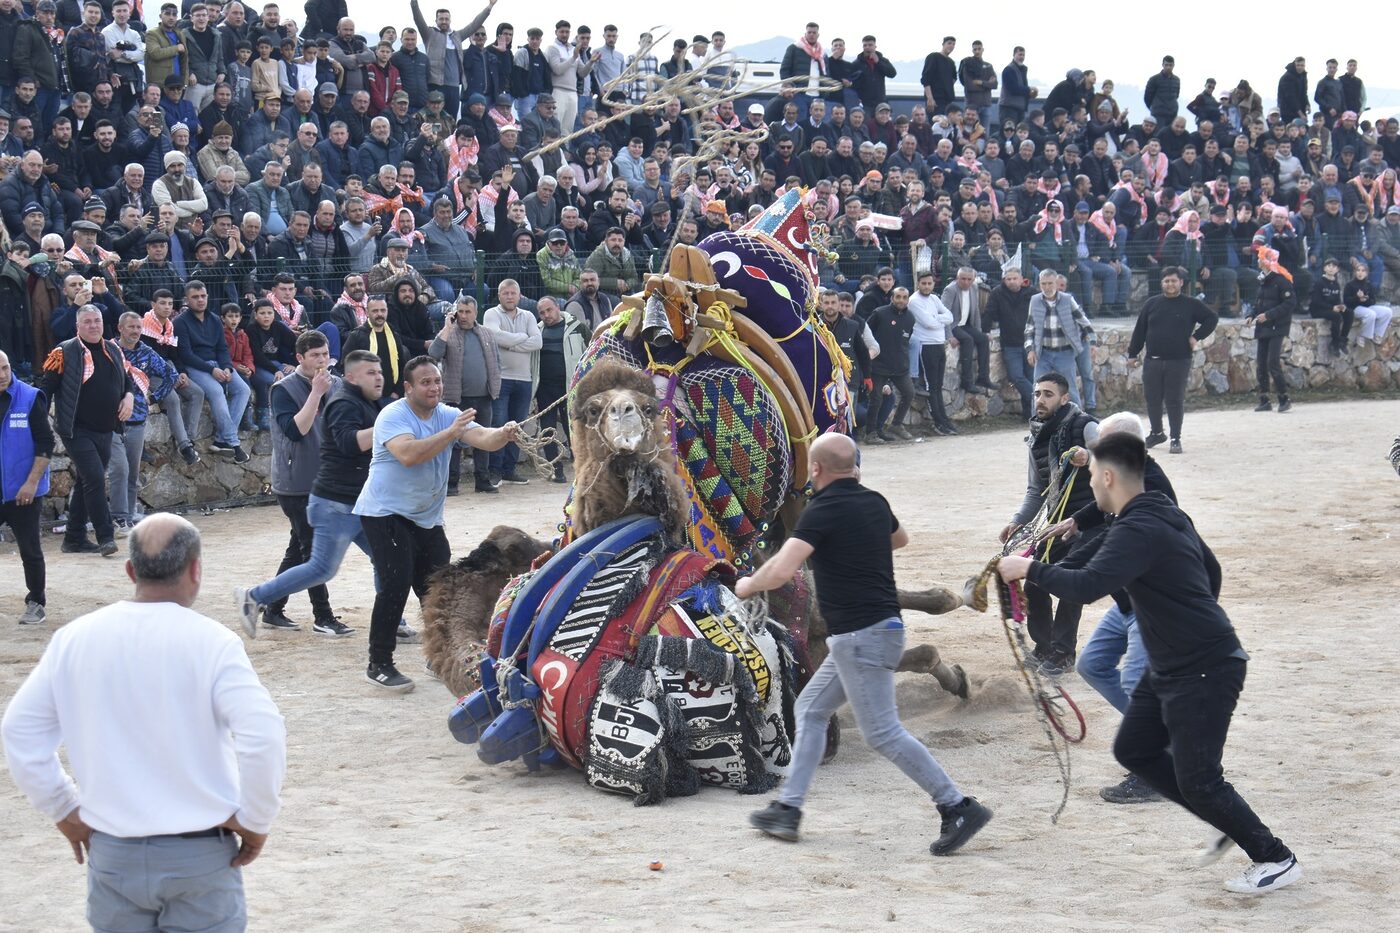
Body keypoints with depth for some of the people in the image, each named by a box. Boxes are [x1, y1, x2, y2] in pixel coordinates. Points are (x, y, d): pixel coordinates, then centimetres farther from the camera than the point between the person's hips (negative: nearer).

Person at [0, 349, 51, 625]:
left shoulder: (29, 398, -8)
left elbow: (45, 444, -7)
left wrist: (32, 483, -13)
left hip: (23, 493, -3)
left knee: (30, 550, 5)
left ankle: (36, 604, 18)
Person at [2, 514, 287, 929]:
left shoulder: (75, 638, -1)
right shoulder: (210, 642, -14)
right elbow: (263, 734, -23)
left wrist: (62, 809, 11)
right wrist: (255, 821, -10)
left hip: (112, 855, 3)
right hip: (200, 855, -3)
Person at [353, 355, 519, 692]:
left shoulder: (448, 415, 2)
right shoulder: (393, 416, -15)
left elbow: (481, 437, -14)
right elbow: (409, 454, -33)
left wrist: (502, 434, -37)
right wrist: (451, 433, -37)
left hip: (426, 517, 7)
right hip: (385, 512, -7)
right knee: (396, 584, -16)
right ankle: (379, 665, -8)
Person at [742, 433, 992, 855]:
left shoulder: (823, 510, -15)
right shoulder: (873, 502, 10)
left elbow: (782, 570, -24)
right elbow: (900, 538, 33)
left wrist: (748, 585, -4)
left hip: (861, 635, -10)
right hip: (876, 629, 10)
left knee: (882, 732, -8)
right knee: (810, 709, 17)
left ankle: (958, 808, -8)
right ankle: (787, 809, 18)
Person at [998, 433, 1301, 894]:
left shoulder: (1138, 531, -24)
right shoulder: (1168, 515, 9)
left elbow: (1088, 585, -36)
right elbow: (1211, 571, 22)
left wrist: (1030, 569, -23)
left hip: (1204, 672, -10)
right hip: (1170, 667, 10)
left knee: (1196, 780, -4)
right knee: (1134, 750, 15)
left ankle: (1275, 859, 11)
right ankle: (1229, 822, 24)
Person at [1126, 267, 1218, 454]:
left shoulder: (1192, 304, 1)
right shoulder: (1152, 303, 8)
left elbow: (1212, 319, 7)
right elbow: (1139, 330, 11)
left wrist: (1197, 337, -3)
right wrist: (1133, 353, 8)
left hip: (1179, 362, -3)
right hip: (1152, 361, 3)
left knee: (1175, 401, -4)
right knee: (1152, 399, 9)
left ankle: (1176, 439, 3)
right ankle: (1156, 433, 26)